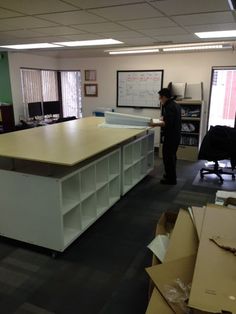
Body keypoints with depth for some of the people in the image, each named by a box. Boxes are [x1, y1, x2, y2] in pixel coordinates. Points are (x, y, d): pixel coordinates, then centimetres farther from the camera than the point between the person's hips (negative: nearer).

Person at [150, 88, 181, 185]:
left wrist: (155, 124, -25)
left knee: (168, 156, -2)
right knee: (172, 156, 21)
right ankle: (171, 175, 34)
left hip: (171, 136, -11)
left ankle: (171, 179, 7)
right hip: (176, 134, 11)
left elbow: (168, 124, -28)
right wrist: (164, 118, 23)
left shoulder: (169, 107, -19)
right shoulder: (175, 105, 12)